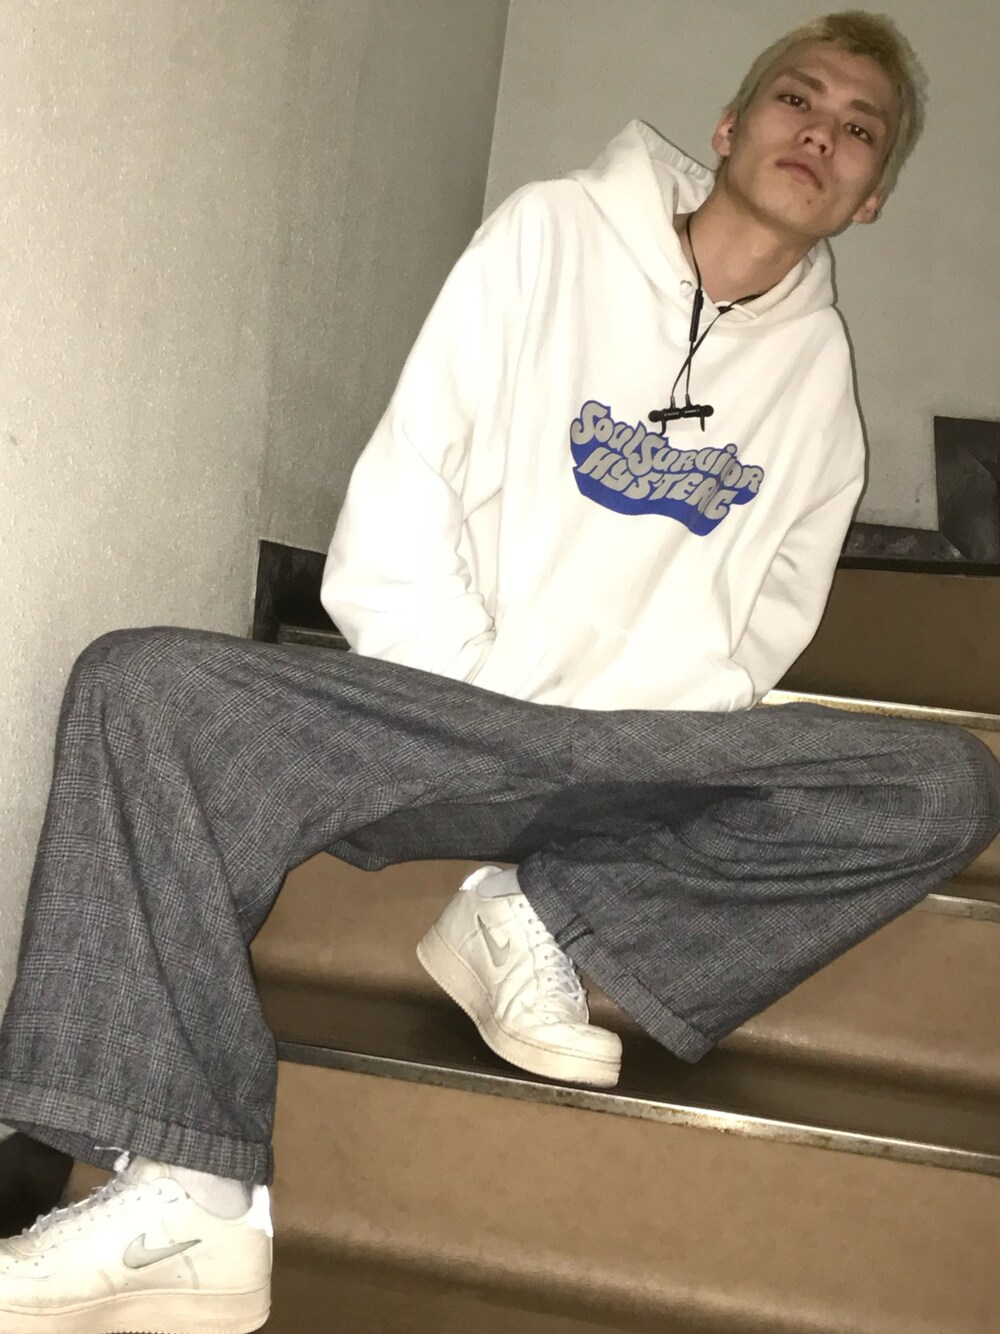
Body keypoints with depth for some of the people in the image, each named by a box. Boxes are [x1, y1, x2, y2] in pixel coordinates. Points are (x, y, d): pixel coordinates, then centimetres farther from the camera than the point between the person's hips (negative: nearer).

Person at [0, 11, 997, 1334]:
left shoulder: (819, 367, 12)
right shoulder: (553, 234, 3)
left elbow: (768, 610, 13)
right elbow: (404, 487, -3)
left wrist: (662, 743, -5)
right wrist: (465, 715, -10)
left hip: (646, 753, 2)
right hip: (437, 702, -2)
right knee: (142, 683, -27)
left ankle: (547, 917, -15)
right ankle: (187, 1190, -29)